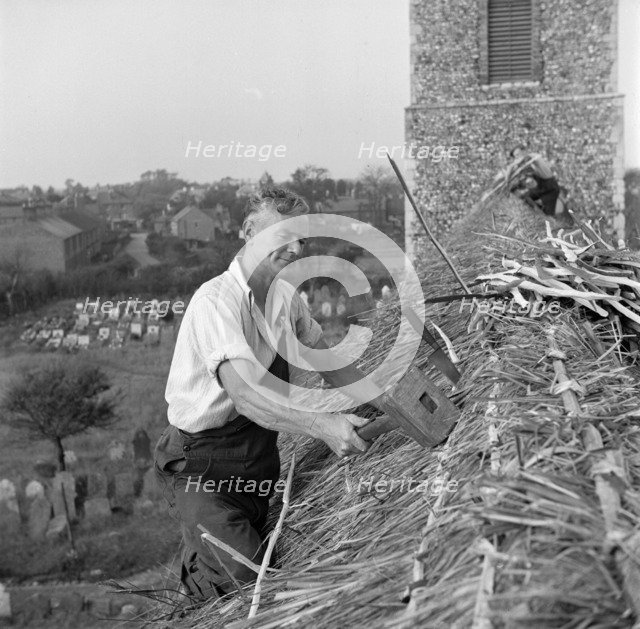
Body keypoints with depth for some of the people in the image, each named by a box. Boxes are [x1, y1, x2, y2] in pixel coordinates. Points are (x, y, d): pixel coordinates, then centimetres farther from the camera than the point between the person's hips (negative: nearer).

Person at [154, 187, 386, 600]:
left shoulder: (287, 296, 2)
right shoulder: (217, 299, -24)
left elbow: (328, 361, 14)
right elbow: (244, 392, -36)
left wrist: (388, 404, 3)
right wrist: (321, 425, -42)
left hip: (260, 453, 8)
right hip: (203, 460, -8)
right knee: (242, 578, -19)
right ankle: (196, 571, 11)